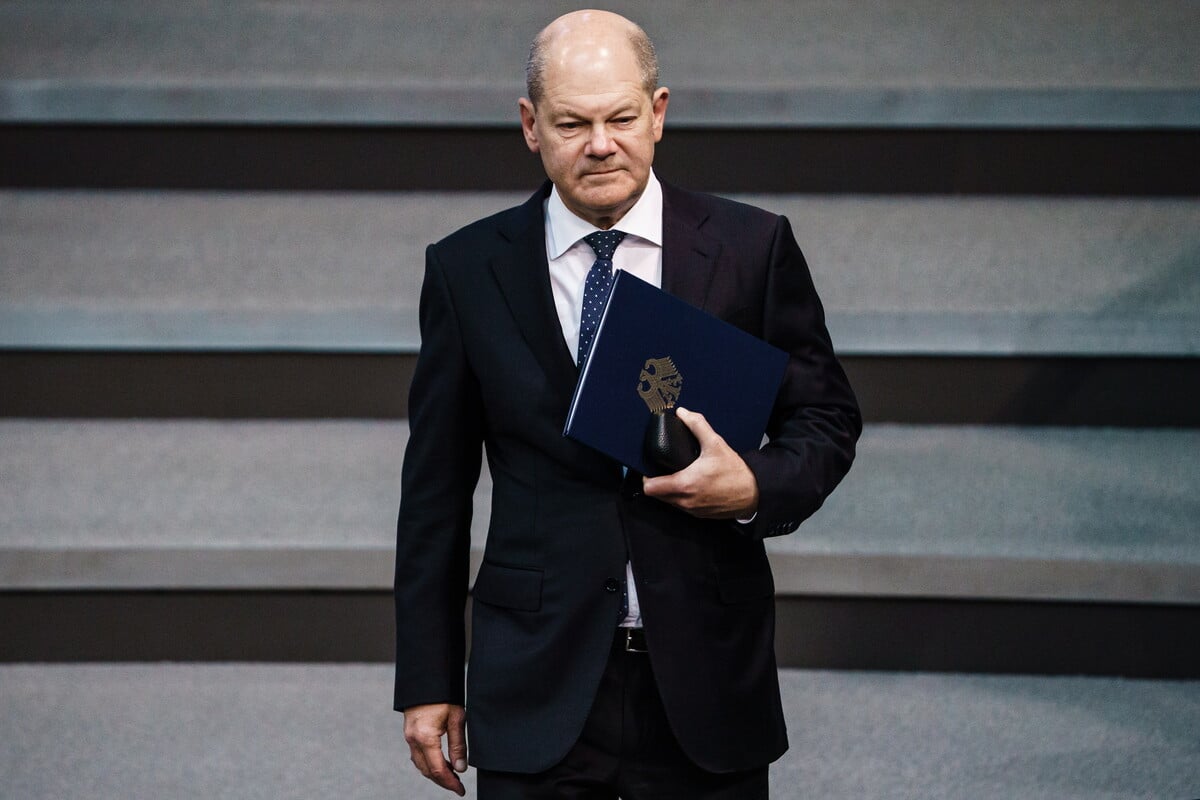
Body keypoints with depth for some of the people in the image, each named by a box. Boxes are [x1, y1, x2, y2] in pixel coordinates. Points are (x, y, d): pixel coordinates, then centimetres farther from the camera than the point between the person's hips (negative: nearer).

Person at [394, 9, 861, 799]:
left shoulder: (751, 249, 0)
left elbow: (826, 416, 9)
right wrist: (429, 681, 4)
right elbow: (436, 487, 6)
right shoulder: (468, 269, 2)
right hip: (538, 691, 0)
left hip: (706, 680, 0)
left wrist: (757, 489, -14)